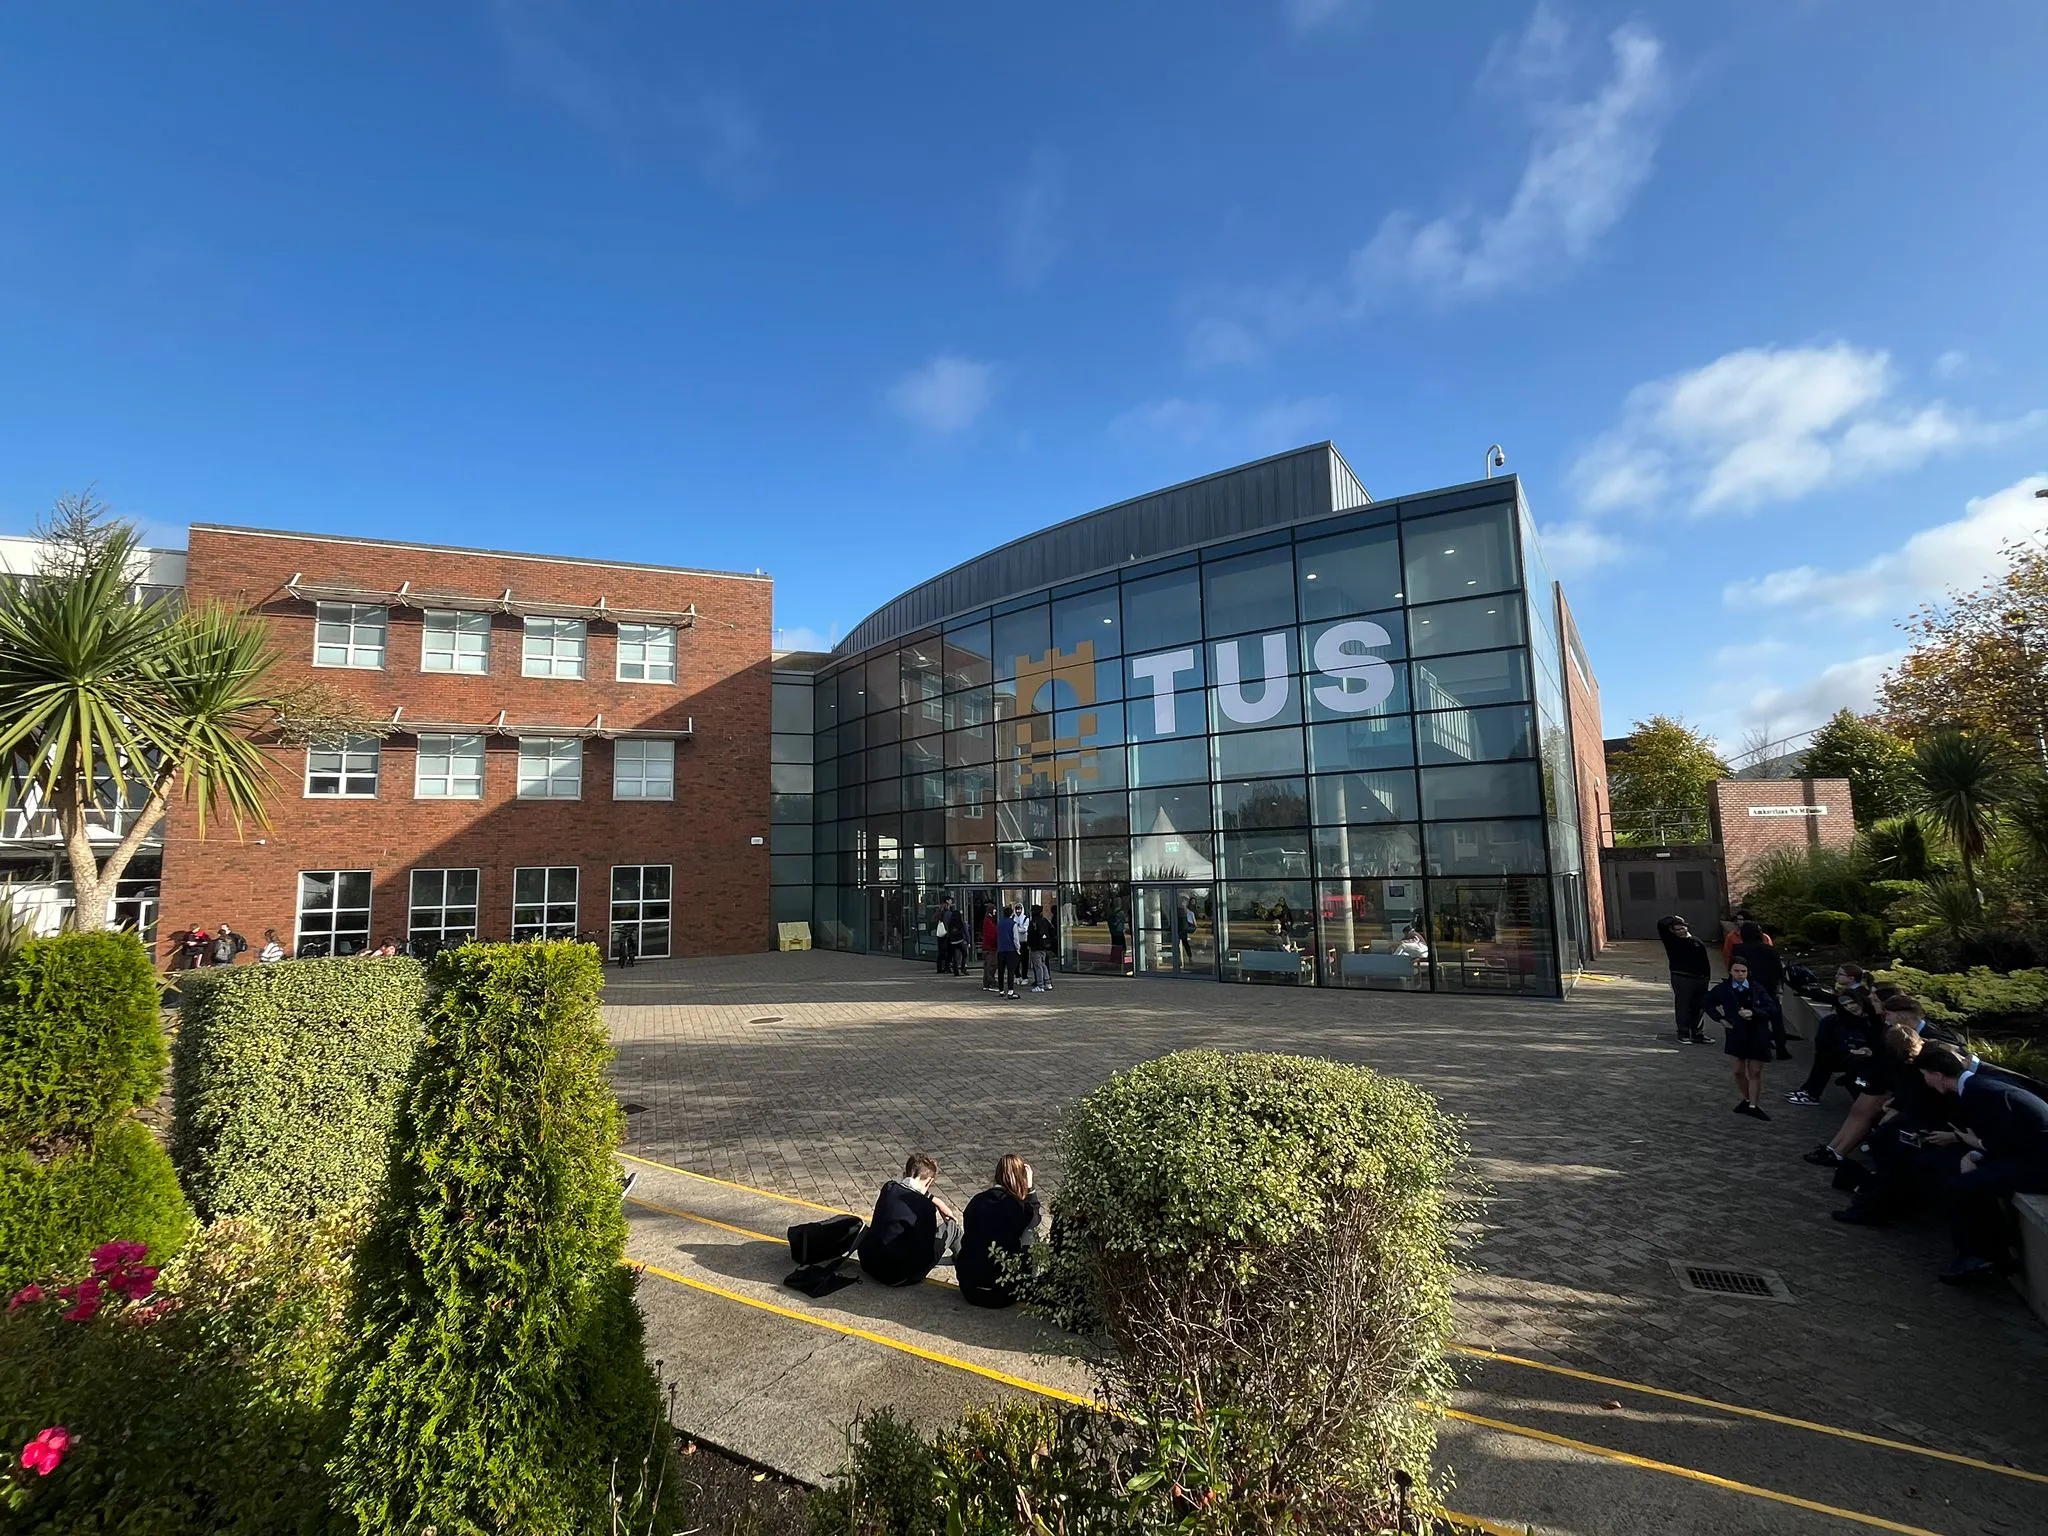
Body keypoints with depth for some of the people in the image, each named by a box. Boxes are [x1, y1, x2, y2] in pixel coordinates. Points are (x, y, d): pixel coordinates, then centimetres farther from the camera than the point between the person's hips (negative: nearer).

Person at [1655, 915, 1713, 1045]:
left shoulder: (1697, 942, 13)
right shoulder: (1671, 940, 1)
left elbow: (1705, 961, 15)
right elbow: (1661, 924, -9)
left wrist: (1707, 977, 9)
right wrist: (1674, 919, 3)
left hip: (1700, 979, 4)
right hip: (1681, 978, -4)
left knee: (1699, 1007, 10)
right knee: (1682, 1006, -5)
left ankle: (1697, 1034, 20)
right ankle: (1683, 1034, 0)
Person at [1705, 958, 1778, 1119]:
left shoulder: (1756, 989, -5)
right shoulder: (1723, 989, -2)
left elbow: (1772, 1008, -11)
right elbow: (1709, 1003, 13)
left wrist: (1753, 1013, -23)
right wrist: (1720, 1018, 3)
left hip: (1758, 1035, -1)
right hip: (1737, 1033, 1)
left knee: (1755, 1071, 1)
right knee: (1739, 1070, 7)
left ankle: (1753, 1105, 7)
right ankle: (1747, 1099, 27)